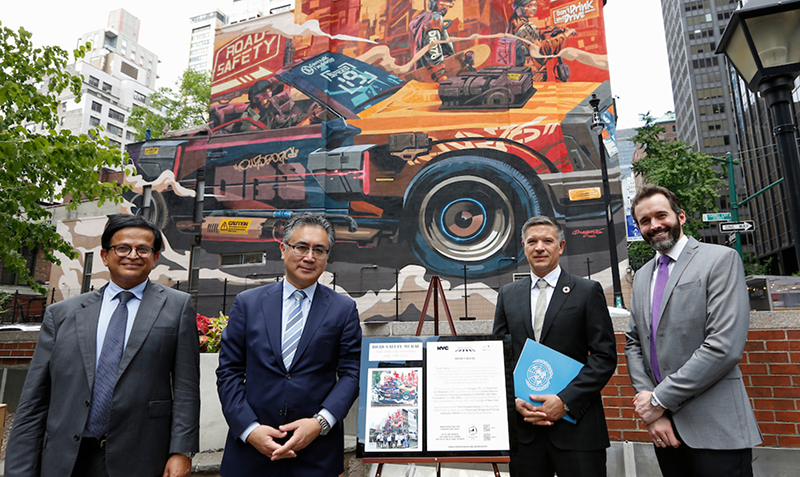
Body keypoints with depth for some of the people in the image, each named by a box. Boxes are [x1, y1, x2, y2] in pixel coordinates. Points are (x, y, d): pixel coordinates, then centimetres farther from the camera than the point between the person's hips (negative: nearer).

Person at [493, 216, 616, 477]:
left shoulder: (588, 291, 0)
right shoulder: (507, 294, 9)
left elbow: (605, 356, -5)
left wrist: (565, 400, -14)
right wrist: (514, 400, -5)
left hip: (574, 422, -2)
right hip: (524, 425, 3)